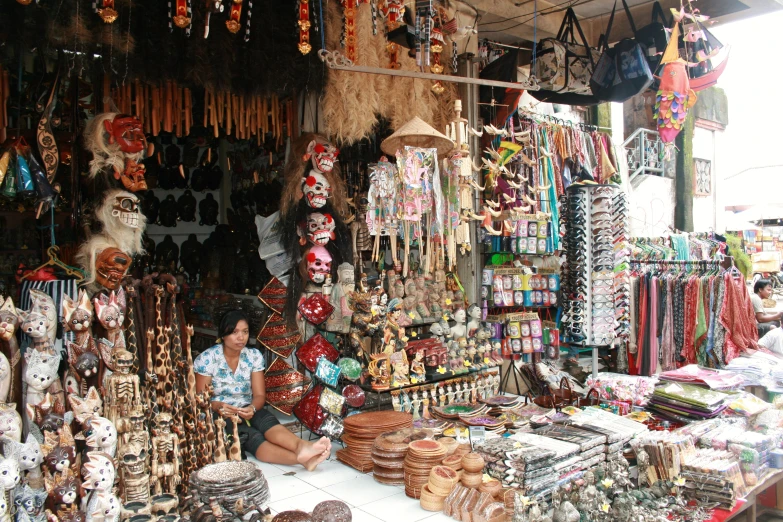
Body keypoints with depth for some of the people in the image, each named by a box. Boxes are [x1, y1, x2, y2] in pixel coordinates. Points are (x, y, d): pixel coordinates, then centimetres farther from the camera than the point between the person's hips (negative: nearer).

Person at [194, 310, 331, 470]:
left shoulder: (254, 356, 1)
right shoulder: (207, 358, -7)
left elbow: (259, 395, -2)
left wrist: (252, 408, -26)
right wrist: (218, 407, -29)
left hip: (246, 411, 3)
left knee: (266, 419, -33)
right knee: (251, 435, -34)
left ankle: (301, 446, -64)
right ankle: (300, 458, -59)